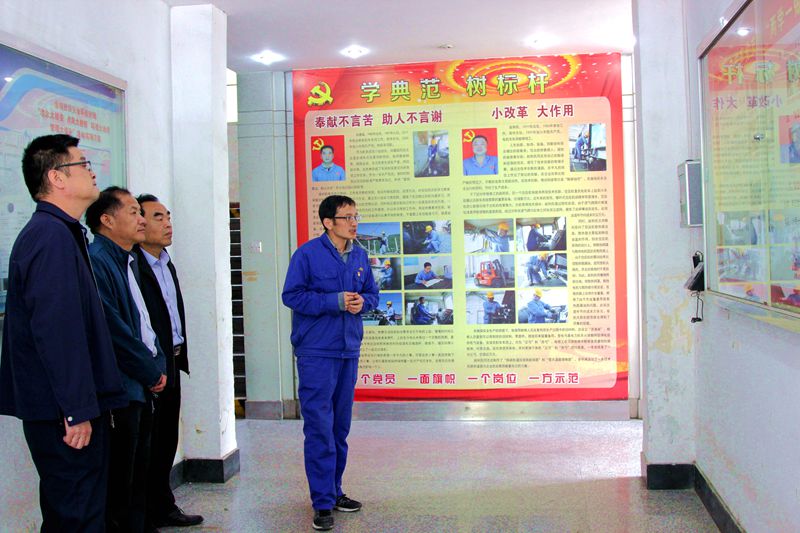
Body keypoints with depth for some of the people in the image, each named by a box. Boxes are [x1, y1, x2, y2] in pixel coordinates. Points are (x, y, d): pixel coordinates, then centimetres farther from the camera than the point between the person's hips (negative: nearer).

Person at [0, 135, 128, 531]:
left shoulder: (62, 233, 16)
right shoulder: (52, 235, -17)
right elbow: (57, 330, -24)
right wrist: (78, 411, -22)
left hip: (65, 409, 10)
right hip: (65, 412, -10)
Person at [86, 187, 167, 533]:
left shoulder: (128, 263, 16)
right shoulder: (96, 261, -14)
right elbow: (113, 330, -20)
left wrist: (158, 366, 8)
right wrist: (151, 372, -11)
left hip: (143, 387, 9)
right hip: (120, 389, -9)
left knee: (138, 476, 16)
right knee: (120, 484, -1)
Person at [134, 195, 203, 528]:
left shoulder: (167, 263, 14)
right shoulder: (132, 265, -17)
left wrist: (180, 356, 16)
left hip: (171, 365, 9)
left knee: (167, 440, 17)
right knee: (148, 443, 2)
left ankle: (163, 507, 30)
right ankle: (146, 515, 16)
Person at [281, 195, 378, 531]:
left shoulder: (360, 256, 9)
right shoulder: (307, 254, -9)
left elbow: (372, 292, 17)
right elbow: (291, 295, -12)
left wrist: (363, 302, -6)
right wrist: (335, 301, -18)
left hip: (349, 351, 6)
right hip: (316, 353, -6)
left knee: (341, 425, 15)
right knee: (319, 428, -6)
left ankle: (335, 491, 28)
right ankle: (323, 503, 2)